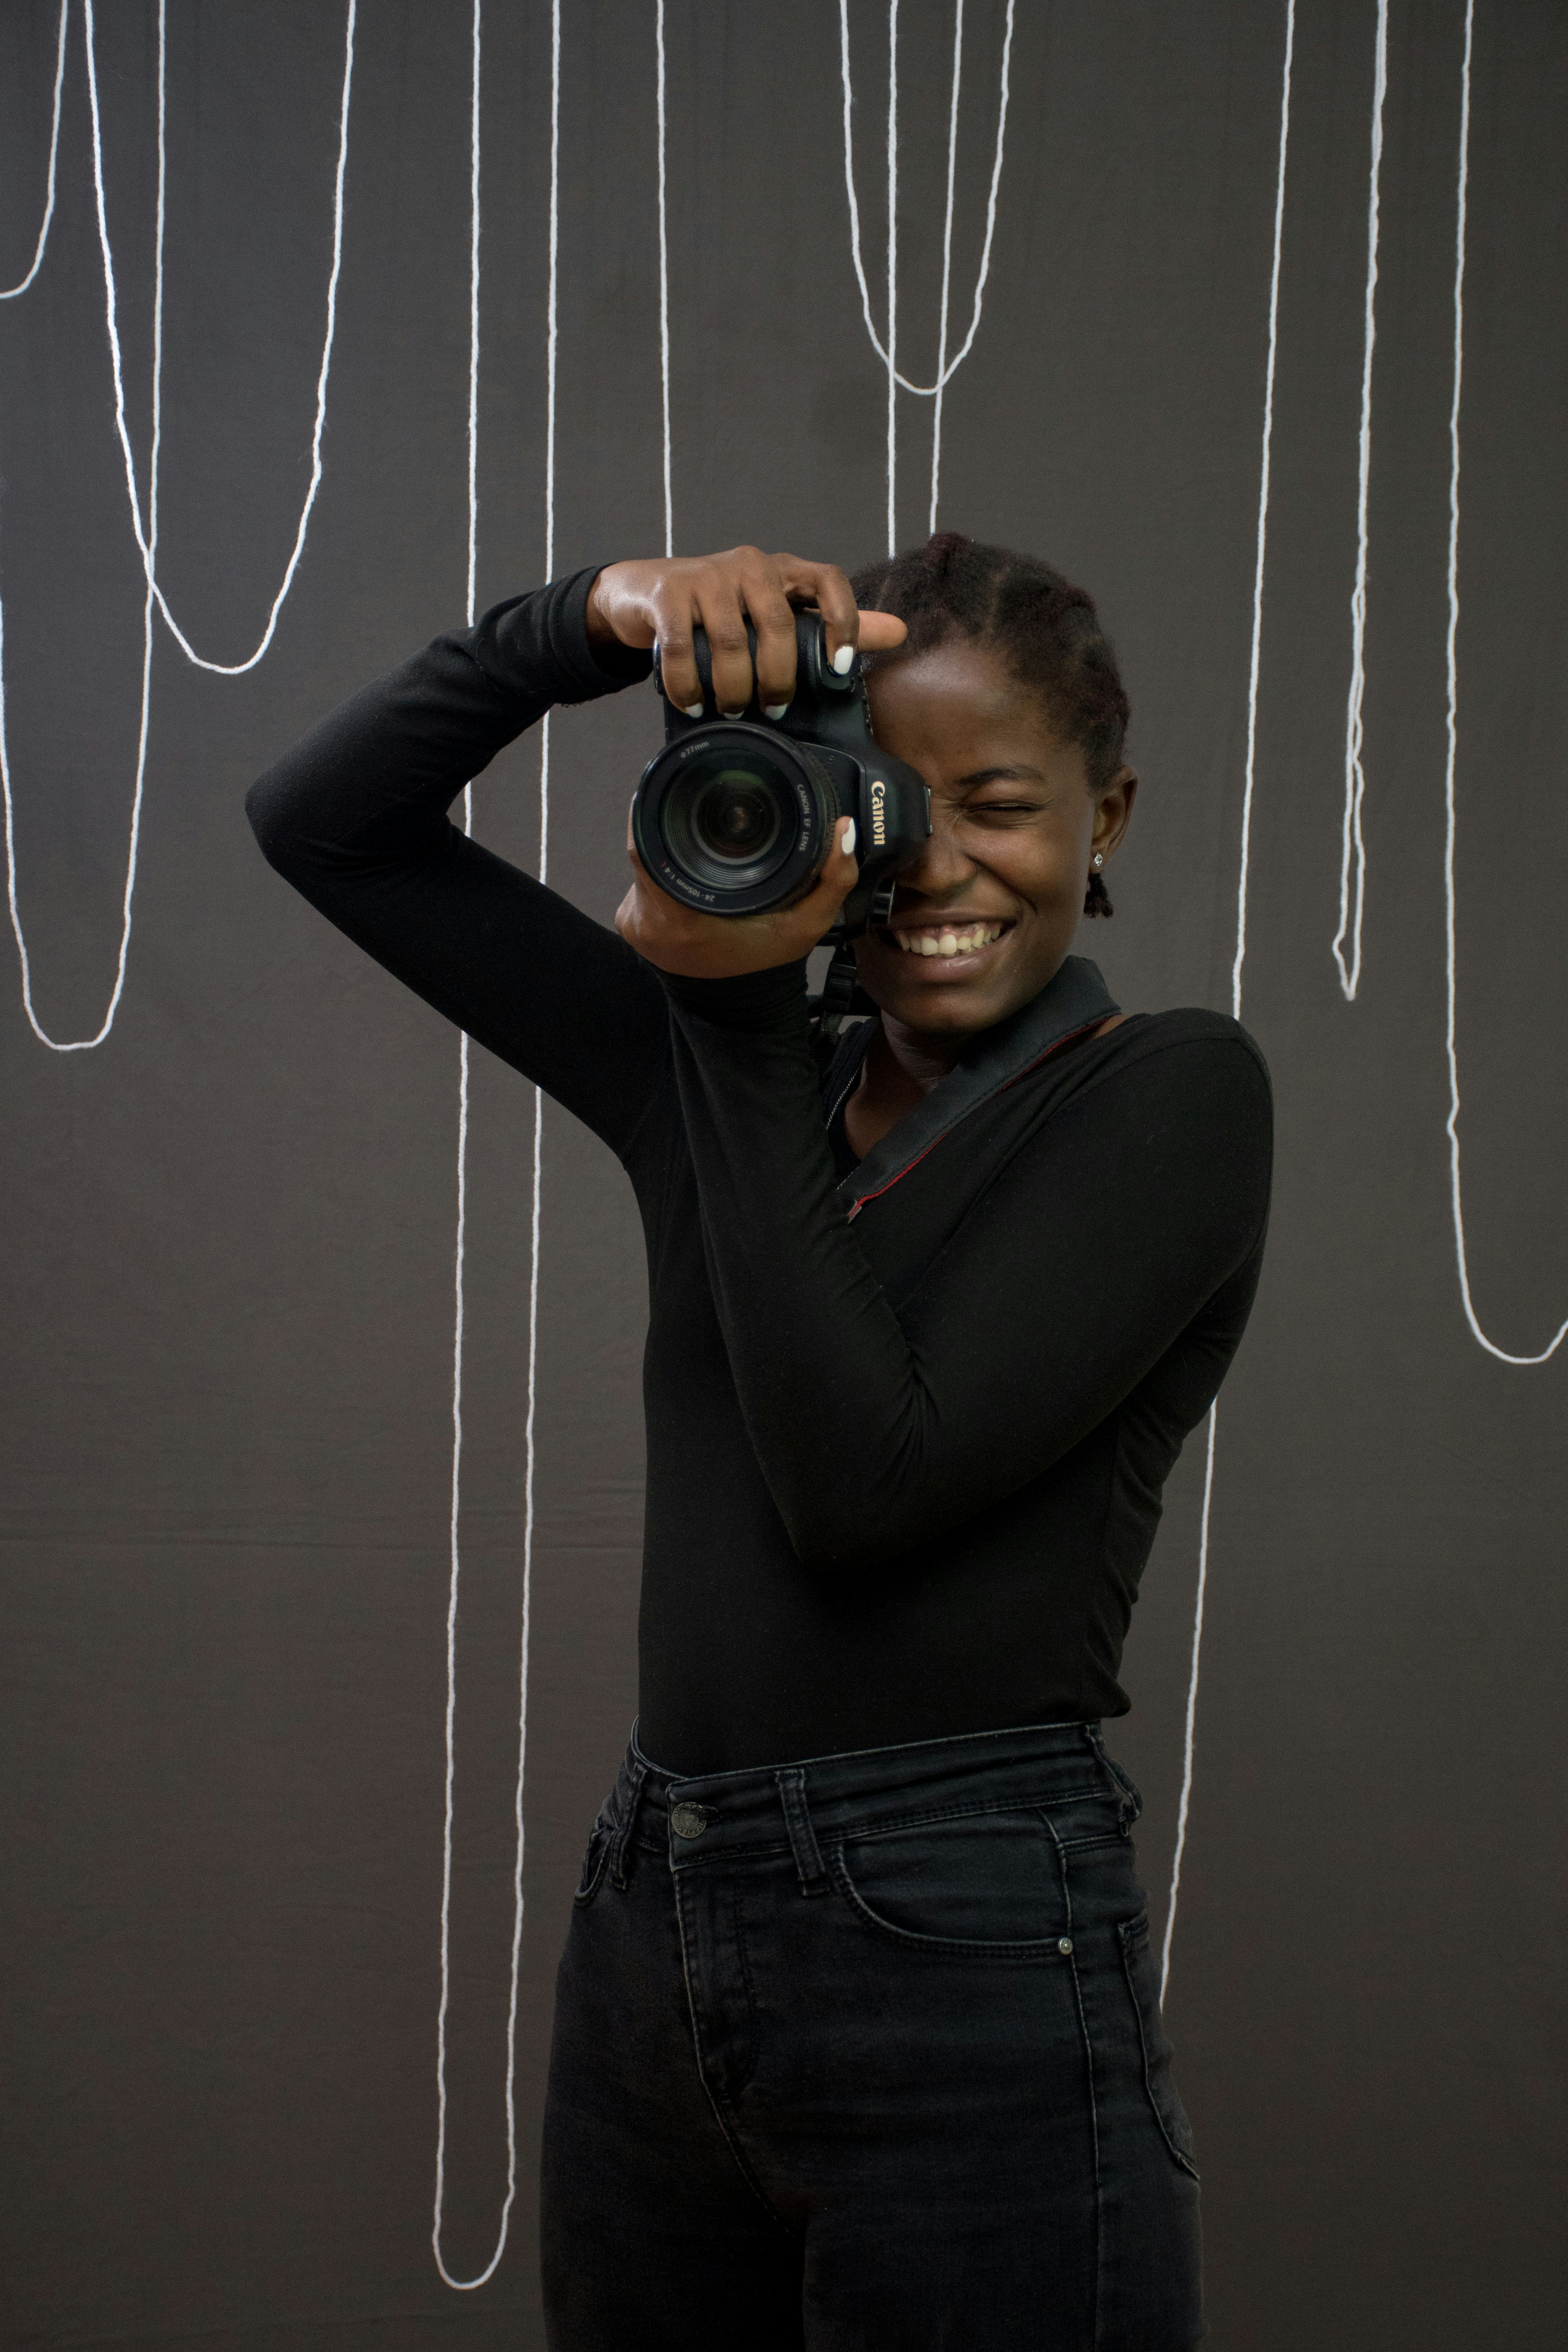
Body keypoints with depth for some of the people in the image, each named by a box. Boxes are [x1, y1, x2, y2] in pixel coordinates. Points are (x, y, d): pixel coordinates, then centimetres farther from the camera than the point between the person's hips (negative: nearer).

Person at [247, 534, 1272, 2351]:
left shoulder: (1176, 1094, -6)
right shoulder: (736, 1069, 9)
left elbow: (867, 1478, -16)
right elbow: (324, 822, 9)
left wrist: (733, 1005, -13)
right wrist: (606, 619, -6)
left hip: (964, 1965, -5)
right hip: (648, 1932, 6)